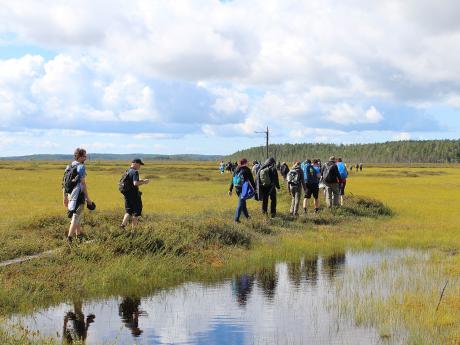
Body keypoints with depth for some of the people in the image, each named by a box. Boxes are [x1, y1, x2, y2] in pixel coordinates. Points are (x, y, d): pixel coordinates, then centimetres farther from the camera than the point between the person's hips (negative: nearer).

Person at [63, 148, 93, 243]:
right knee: (76, 217, -6)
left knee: (77, 216, 22)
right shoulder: (81, 167, -13)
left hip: (70, 195, 8)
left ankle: (78, 235, 35)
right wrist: (88, 199, -12)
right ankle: (69, 237, -14)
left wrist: (65, 197, 20)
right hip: (78, 195, -8)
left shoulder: (68, 167, 11)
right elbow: (83, 184, -16)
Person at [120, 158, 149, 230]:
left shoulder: (127, 171, 12)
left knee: (128, 211, 17)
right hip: (134, 195, -8)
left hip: (127, 194, 8)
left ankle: (123, 223, -2)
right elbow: (135, 183, -27)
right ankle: (133, 229, 5)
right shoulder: (135, 172, -16)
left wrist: (140, 181, 17)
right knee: (136, 212, 4)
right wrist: (143, 182, -14)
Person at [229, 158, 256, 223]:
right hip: (243, 188, -6)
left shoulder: (236, 170, 9)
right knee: (241, 203, -4)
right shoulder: (246, 170, -8)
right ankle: (236, 219, -8)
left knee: (243, 202, 21)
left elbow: (232, 180, 10)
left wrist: (230, 190, 12)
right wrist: (254, 188, -2)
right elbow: (251, 180, -8)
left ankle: (247, 215, 36)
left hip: (237, 188, 6)